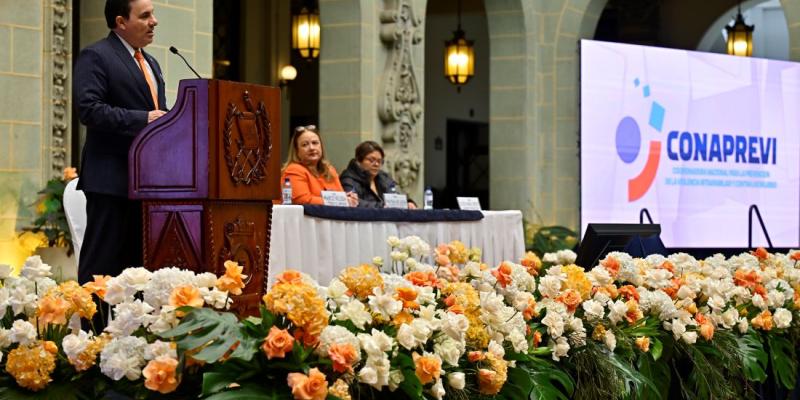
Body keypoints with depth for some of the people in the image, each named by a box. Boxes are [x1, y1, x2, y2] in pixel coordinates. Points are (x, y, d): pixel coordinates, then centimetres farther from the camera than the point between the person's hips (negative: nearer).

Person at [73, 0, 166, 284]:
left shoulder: (151, 64, 21)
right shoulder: (95, 57, -6)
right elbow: (89, 109, -18)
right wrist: (143, 119, -22)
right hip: (112, 178, -8)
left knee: (137, 260, 9)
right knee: (102, 263, -6)